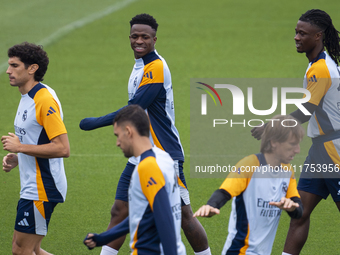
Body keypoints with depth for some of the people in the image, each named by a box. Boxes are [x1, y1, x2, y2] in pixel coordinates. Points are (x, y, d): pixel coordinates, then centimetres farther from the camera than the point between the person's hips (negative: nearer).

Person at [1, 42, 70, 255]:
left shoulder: (44, 100, -18)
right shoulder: (27, 98, 14)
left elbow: (62, 148, -25)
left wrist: (20, 147, -21)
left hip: (42, 189, -10)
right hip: (31, 188, 10)